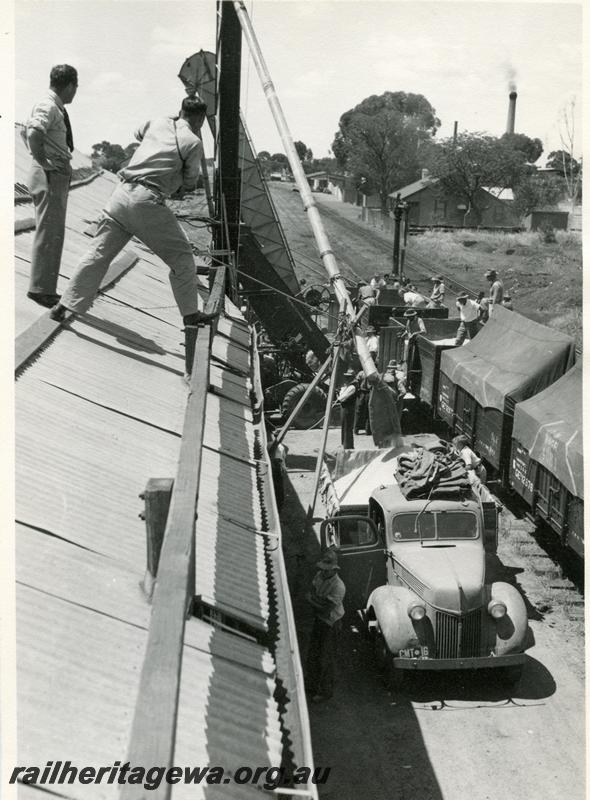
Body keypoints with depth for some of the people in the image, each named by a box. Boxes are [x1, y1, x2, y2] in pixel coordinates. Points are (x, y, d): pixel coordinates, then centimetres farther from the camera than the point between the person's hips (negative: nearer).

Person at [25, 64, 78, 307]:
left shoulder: (56, 108, 15)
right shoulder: (48, 107, -15)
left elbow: (26, 131, 29)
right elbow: (33, 134, -33)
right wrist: (43, 162, -21)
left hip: (58, 175, 10)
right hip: (50, 175, -10)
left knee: (53, 233, 15)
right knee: (48, 233, -7)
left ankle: (46, 287, 23)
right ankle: (40, 288, -2)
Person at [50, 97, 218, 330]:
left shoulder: (158, 123, 17)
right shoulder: (193, 142, 0)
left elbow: (138, 134, 39)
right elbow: (189, 182, 7)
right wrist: (177, 191, 28)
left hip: (122, 193, 6)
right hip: (148, 201, -6)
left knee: (99, 253, 11)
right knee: (181, 256, 10)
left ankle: (66, 305, 14)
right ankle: (190, 314, 15)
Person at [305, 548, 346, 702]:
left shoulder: (338, 587, -28)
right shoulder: (319, 576, -6)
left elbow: (326, 609, -26)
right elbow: (310, 594, -1)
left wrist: (313, 599, -16)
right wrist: (320, 602, -19)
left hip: (330, 623, -7)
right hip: (318, 620, 7)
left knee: (325, 658, 4)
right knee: (312, 654, 18)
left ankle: (325, 691, 20)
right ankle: (311, 685, 35)